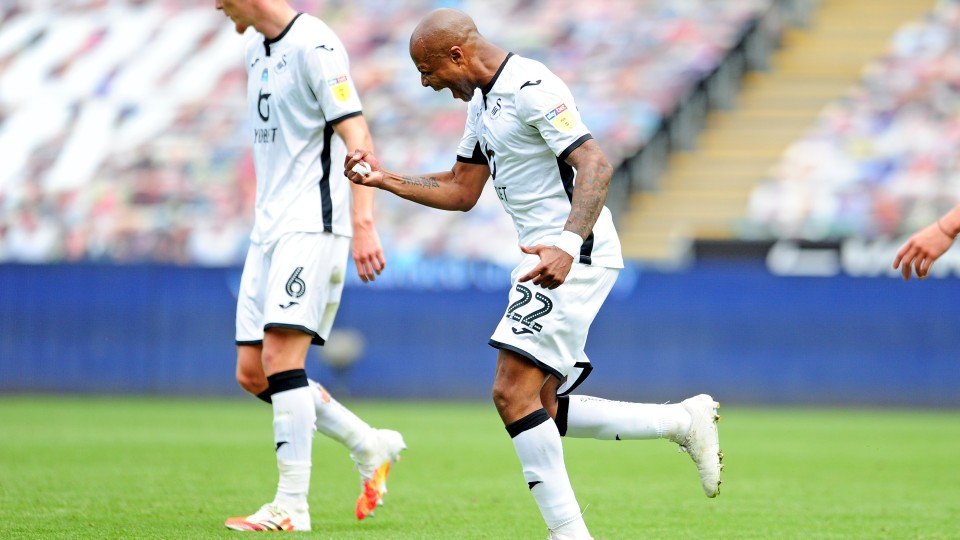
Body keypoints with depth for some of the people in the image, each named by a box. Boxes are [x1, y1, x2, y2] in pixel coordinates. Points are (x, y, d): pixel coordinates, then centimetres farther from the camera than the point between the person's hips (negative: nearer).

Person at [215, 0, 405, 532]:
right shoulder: (255, 48, 16)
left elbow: (356, 137, -17)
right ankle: (371, 447, 19)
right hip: (268, 229, 9)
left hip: (312, 227, -9)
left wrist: (363, 224, -25)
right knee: (251, 373, 5)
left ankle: (292, 506, -13)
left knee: (281, 355, -17)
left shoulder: (313, 45, -12)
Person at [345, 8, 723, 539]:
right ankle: (683, 421, 16)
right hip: (546, 255, 11)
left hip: (575, 256, -11)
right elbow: (460, 191, 24)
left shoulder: (531, 88, -15)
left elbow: (595, 167, -23)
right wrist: (385, 180, 13)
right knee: (540, 410, 9)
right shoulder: (482, 101, 16)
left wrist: (568, 246, -35)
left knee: (513, 394, -15)